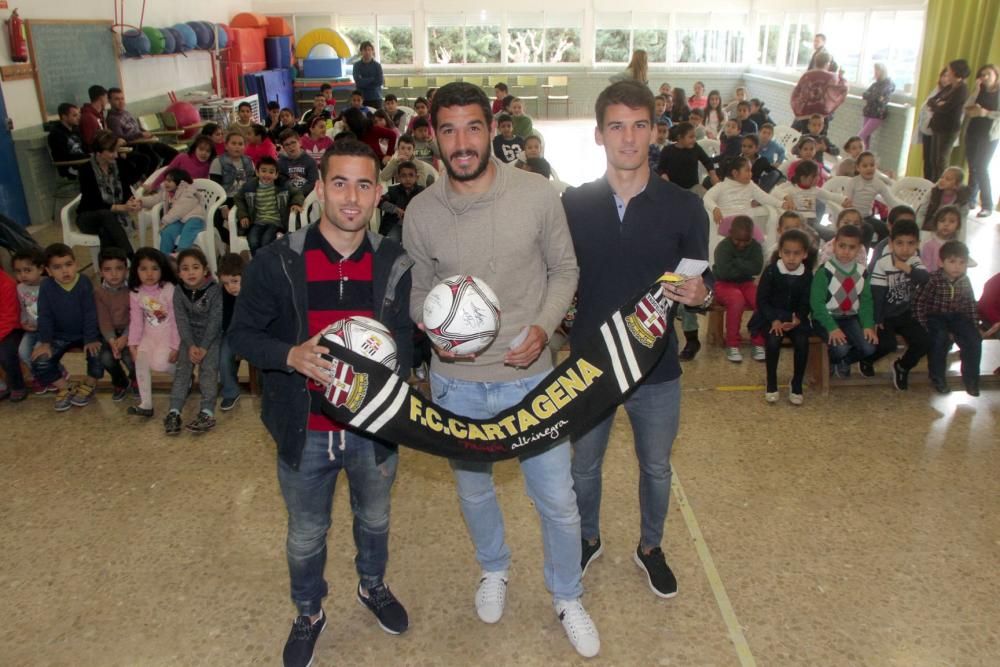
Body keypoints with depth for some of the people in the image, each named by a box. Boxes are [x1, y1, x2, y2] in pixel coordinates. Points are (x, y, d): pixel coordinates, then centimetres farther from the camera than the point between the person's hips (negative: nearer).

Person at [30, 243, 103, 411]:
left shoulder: (85, 284, -15)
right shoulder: (46, 287, -10)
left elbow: (90, 314, -14)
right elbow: (44, 316, -6)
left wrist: (90, 339, -19)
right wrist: (45, 342, -11)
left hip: (86, 333, -2)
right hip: (60, 335, 2)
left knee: (97, 354, -28)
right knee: (39, 362, -16)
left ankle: (89, 384, 1)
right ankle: (64, 387, 7)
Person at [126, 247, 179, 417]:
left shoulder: (169, 290, -16)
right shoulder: (135, 293, -1)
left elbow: (176, 320, -14)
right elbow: (136, 321, 3)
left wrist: (175, 346, -14)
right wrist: (133, 343, -5)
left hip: (168, 335, -5)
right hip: (149, 336, 5)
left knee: (159, 364, -22)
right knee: (140, 360, -15)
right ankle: (146, 404, -10)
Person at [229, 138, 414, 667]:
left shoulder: (394, 264, -7)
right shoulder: (277, 261, -12)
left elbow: (405, 341, 3)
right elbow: (242, 333, -6)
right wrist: (291, 355, -25)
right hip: (304, 431, -1)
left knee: (374, 519, 27)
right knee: (305, 536, 20)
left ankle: (372, 585, 57)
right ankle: (308, 614, 48)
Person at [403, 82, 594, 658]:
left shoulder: (538, 194, -12)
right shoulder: (421, 212, -6)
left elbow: (564, 269, 0)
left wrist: (543, 327, -16)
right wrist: (430, 323, -14)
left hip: (528, 377, -1)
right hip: (456, 383, 2)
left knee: (558, 501, 9)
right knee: (474, 491, 23)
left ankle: (568, 597, 38)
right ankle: (494, 569, 54)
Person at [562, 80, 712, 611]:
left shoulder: (684, 207, -8)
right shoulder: (573, 204, -7)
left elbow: (701, 286, -2)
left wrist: (699, 296, -23)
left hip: (657, 367, 0)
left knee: (656, 467, 20)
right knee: (584, 464, 19)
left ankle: (650, 547, 46)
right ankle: (587, 539, 47)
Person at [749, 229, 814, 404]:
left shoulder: (807, 275, -3)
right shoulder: (771, 271, -10)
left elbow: (805, 304, 1)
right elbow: (761, 300, -7)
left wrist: (797, 320, -19)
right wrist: (774, 320, -19)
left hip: (795, 318, 2)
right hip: (771, 316, -2)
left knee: (802, 342, -25)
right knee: (773, 341, -29)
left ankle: (796, 385, -4)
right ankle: (771, 384, -9)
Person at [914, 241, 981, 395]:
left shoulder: (965, 281, 0)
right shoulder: (934, 280, -16)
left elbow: (970, 304, 12)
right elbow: (920, 303, -16)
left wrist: (974, 325, 7)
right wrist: (923, 325, -20)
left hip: (956, 316, 5)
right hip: (935, 316, -5)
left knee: (974, 338, -16)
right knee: (940, 338, -31)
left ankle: (971, 379, 1)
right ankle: (937, 377, -13)